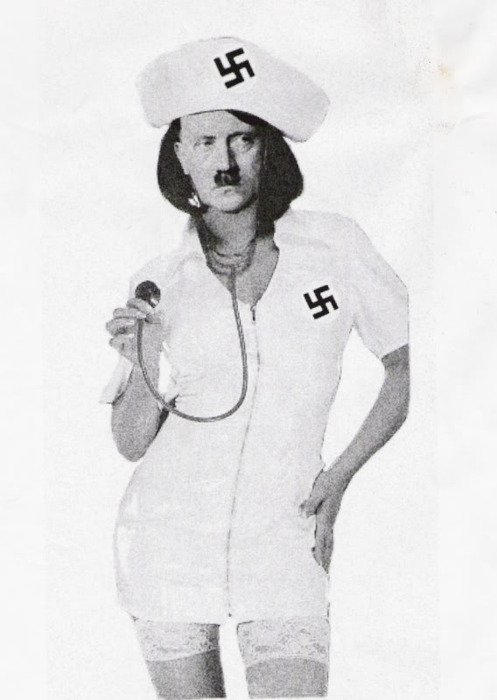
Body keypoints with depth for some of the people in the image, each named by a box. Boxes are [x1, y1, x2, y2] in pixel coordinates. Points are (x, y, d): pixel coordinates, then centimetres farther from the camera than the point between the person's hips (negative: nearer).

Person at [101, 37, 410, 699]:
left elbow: (409, 367, 6)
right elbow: (131, 442, 2)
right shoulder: (160, 281, -1)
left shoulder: (335, 245, -5)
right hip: (168, 538, 1)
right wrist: (146, 365, -17)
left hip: (283, 542, -1)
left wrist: (339, 476, -1)